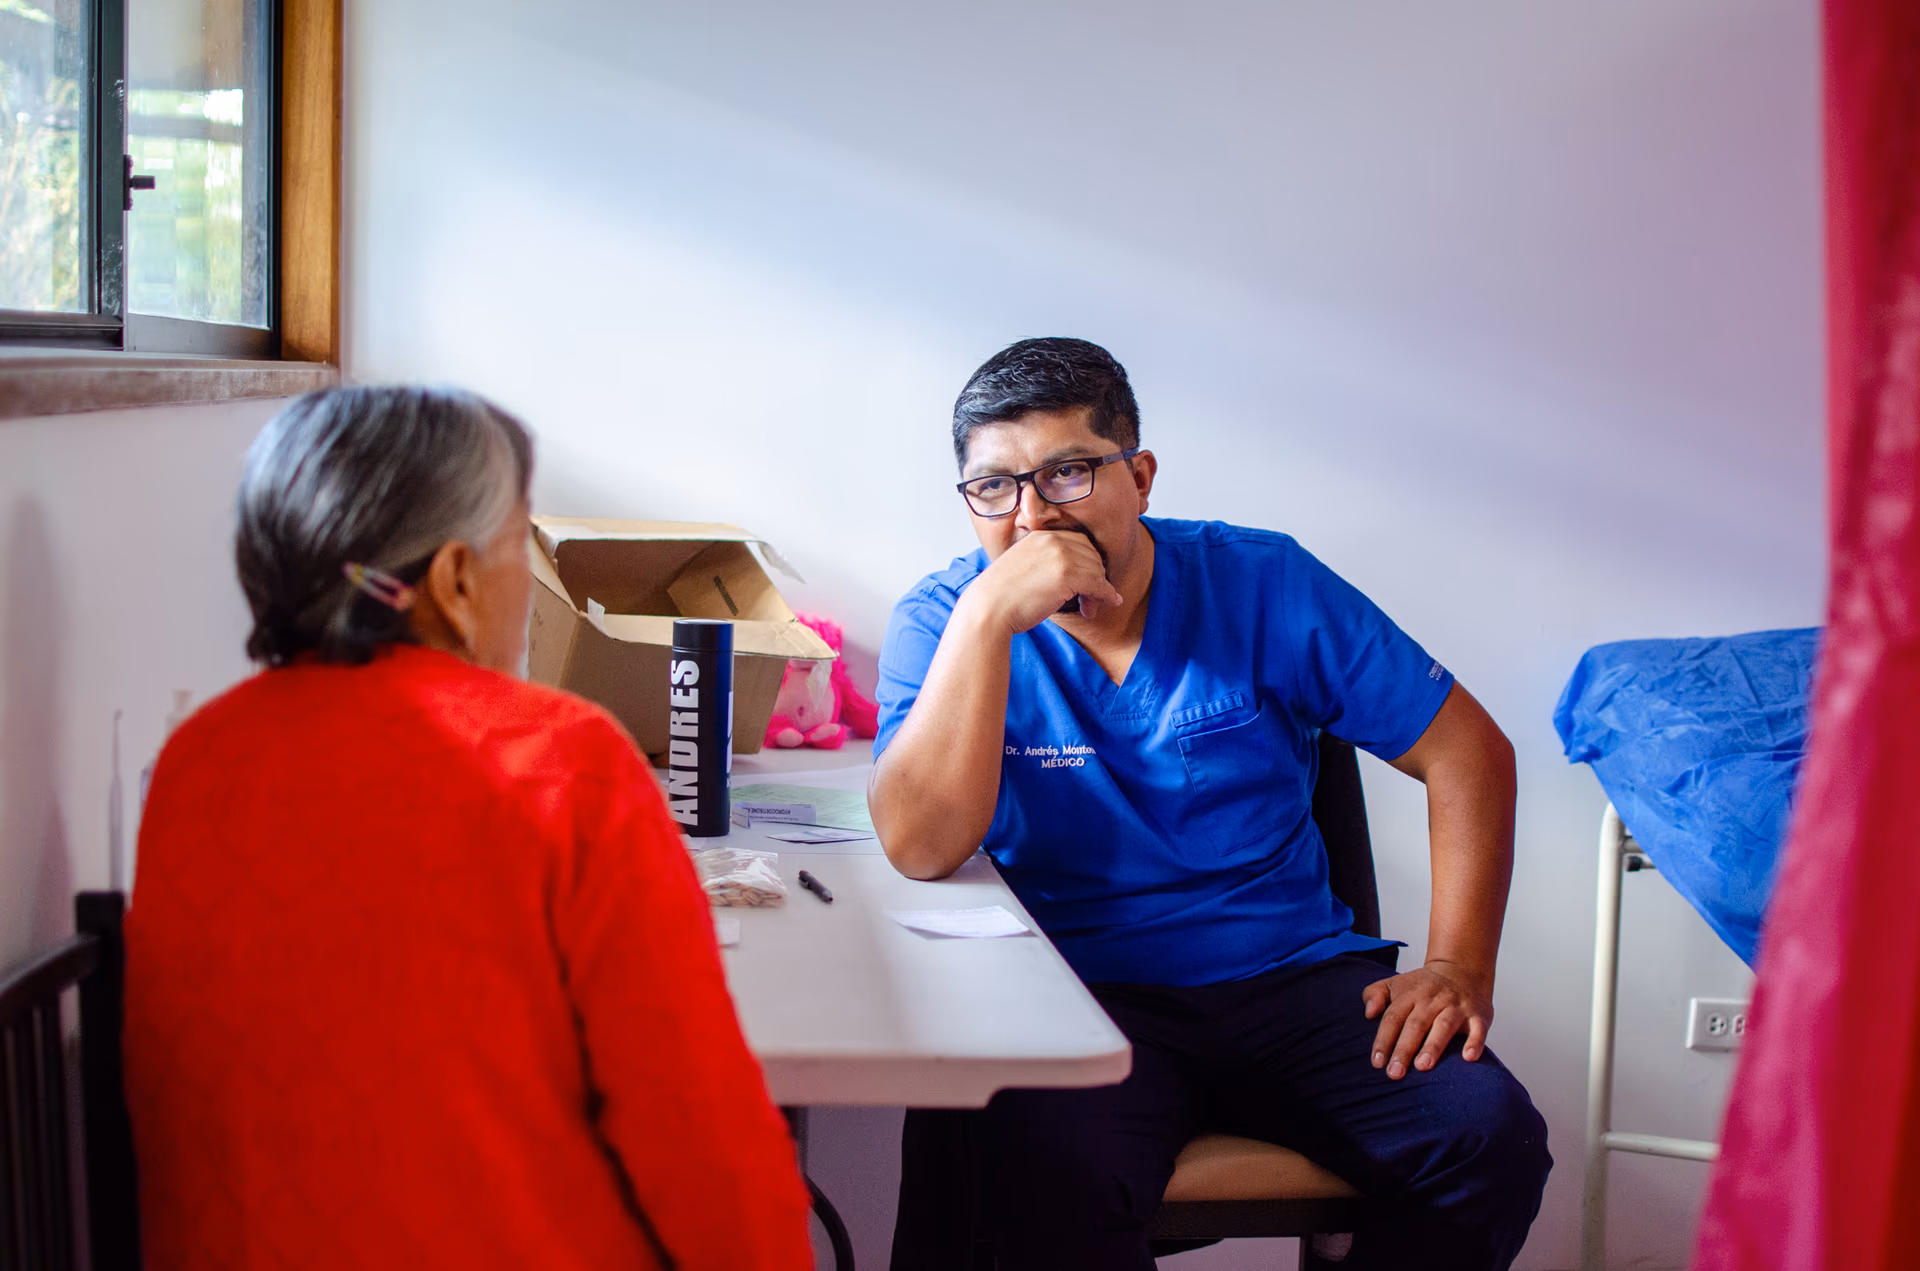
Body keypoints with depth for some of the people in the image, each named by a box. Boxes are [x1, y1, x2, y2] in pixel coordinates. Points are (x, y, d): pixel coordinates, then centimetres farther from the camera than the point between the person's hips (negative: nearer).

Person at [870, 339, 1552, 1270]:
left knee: (1490, 1139, -21)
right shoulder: (944, 620, -2)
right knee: (1050, 1177, -34)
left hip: (1293, 977, 3)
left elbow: (1467, 752, 3)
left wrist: (1458, 967, -8)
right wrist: (989, 617, -24)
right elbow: (921, 848, -19)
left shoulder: (1262, 584, 0)